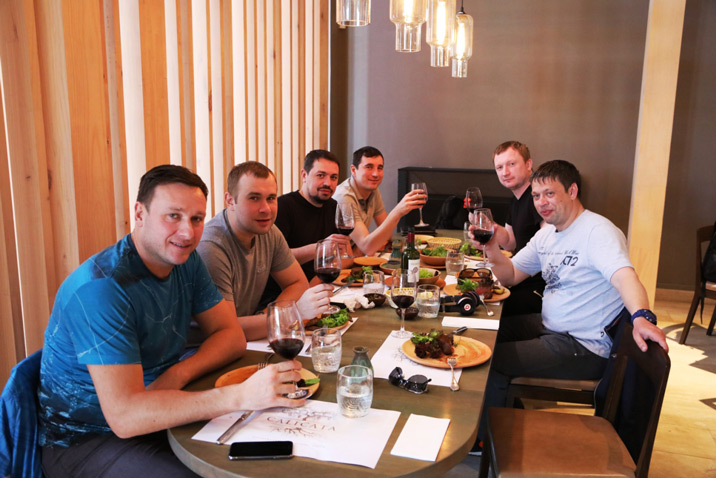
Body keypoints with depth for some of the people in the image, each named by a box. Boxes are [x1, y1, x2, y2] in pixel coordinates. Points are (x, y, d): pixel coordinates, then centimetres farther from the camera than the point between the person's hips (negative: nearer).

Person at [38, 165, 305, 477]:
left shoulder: (185, 261, -2)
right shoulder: (100, 288, -27)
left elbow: (232, 335, 0)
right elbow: (124, 416, -34)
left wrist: (181, 373, -20)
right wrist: (241, 395, -41)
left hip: (156, 417, 7)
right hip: (85, 441, -7)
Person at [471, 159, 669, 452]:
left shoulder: (597, 231, -17)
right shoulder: (546, 234, 10)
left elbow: (623, 275, -34)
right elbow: (511, 276, 11)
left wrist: (642, 316, -54)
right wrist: (493, 252, -9)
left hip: (583, 347, -9)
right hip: (549, 327, 9)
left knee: (491, 360, -14)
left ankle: (485, 441, 10)